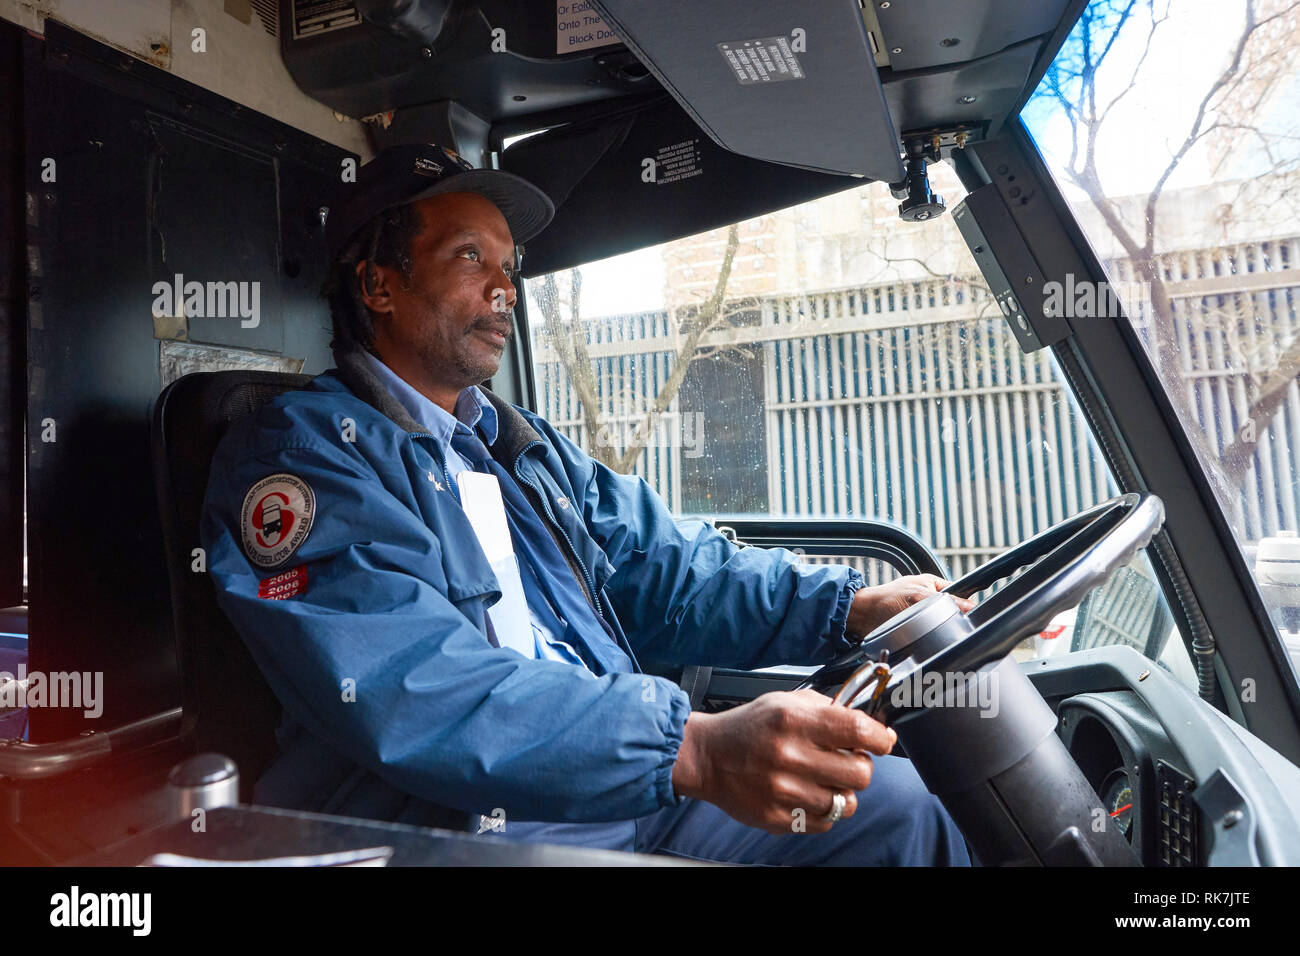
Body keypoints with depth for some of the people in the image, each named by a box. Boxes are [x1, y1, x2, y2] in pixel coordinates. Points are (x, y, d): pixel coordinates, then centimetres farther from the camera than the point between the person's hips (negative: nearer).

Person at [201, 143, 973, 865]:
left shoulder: (530, 448, 18)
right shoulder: (300, 450, -7)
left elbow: (667, 569, 11)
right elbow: (413, 694, -22)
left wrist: (854, 608, -4)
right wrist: (695, 748, -32)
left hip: (625, 798, 7)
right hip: (460, 831, -6)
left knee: (892, 799, -2)